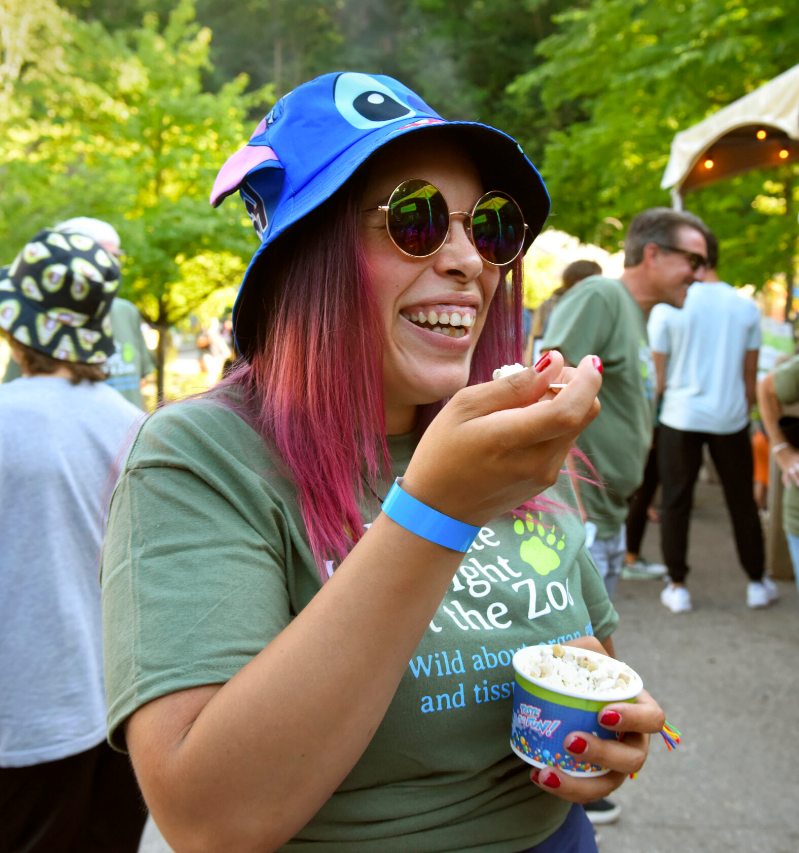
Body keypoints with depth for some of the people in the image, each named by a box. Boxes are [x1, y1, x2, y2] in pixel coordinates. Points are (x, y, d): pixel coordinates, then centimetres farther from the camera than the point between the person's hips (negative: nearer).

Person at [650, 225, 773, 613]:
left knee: (676, 503, 7)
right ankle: (757, 584, 26)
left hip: (681, 417, -2)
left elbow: (658, 374, -3)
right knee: (742, 501, 14)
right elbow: (750, 375, 6)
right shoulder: (746, 308, 2)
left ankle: (677, 588, 12)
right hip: (731, 419, 3)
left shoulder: (667, 308, -6)